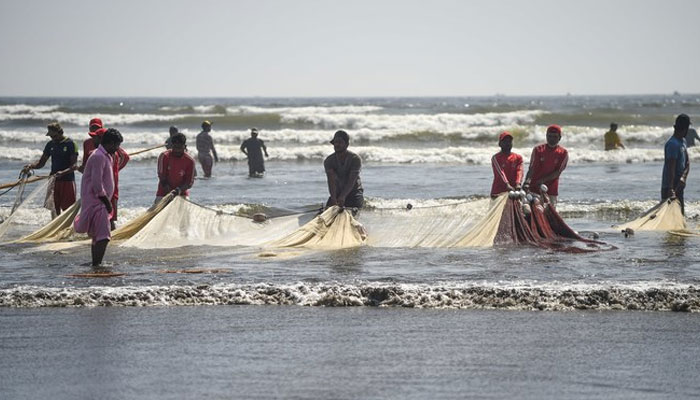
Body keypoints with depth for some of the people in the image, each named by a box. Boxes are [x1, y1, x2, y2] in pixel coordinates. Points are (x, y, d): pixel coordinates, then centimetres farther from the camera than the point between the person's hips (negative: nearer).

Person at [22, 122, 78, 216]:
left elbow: (74, 165, -13)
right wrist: (31, 166, -7)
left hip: (68, 180, -5)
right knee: (55, 209, 6)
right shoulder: (50, 144, 9)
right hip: (54, 180, 5)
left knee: (68, 210, -4)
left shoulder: (70, 144, -8)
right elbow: (41, 163, 13)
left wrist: (63, 172, -30)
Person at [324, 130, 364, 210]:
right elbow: (331, 181, -23)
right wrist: (333, 198, -40)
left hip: (354, 192, -3)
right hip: (337, 193, 3)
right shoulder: (328, 161, -9)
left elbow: (351, 181, -26)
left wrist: (343, 197, -42)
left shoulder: (355, 159, -16)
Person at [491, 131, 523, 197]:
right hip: (498, 192, -3)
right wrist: (507, 185, -31)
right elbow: (500, 172, -14)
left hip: (513, 191, 3)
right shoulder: (495, 158, 1)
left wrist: (518, 184, -26)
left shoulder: (518, 157, 12)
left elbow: (519, 171, -5)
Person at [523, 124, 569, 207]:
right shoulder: (538, 150, 4)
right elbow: (531, 168, -7)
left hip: (551, 191, 0)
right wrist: (527, 182, -26)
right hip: (534, 189, 0)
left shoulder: (563, 153, 4)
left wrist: (542, 180, -19)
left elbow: (557, 172, -5)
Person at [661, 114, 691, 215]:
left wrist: (683, 177, -13)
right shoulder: (673, 144, -20)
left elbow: (687, 163, 7)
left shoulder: (682, 142, 11)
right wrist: (670, 189, -34)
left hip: (679, 186, 10)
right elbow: (671, 168, -27)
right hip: (670, 186, -10)